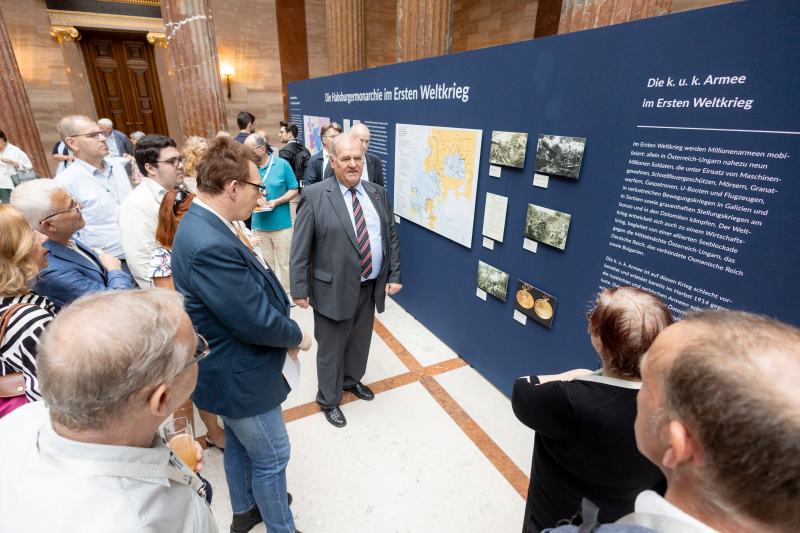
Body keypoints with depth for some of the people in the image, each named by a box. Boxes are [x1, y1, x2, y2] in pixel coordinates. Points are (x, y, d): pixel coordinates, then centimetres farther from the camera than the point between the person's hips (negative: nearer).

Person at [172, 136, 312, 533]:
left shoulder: (203, 224, -2)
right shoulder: (210, 245, -34)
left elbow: (252, 292, 3)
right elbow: (257, 321, -29)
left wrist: (284, 330, -4)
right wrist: (297, 336, -10)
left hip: (231, 369, 10)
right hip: (240, 377, -10)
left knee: (238, 445, 29)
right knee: (271, 457, 14)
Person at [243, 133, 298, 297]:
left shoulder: (282, 164, -3)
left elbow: (293, 190, 0)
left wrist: (276, 202, -14)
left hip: (281, 224, -3)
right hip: (258, 224, 3)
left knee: (284, 262, 5)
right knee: (265, 263, 13)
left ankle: (286, 292, 21)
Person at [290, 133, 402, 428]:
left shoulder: (378, 193, 5)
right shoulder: (314, 195, -11)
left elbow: (391, 237, 9)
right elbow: (300, 248, -10)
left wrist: (394, 275, 4)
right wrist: (299, 289, -11)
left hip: (371, 286, 5)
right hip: (334, 289, -5)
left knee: (361, 340, 23)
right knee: (331, 347, 12)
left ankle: (352, 379, 51)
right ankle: (328, 399, 37)